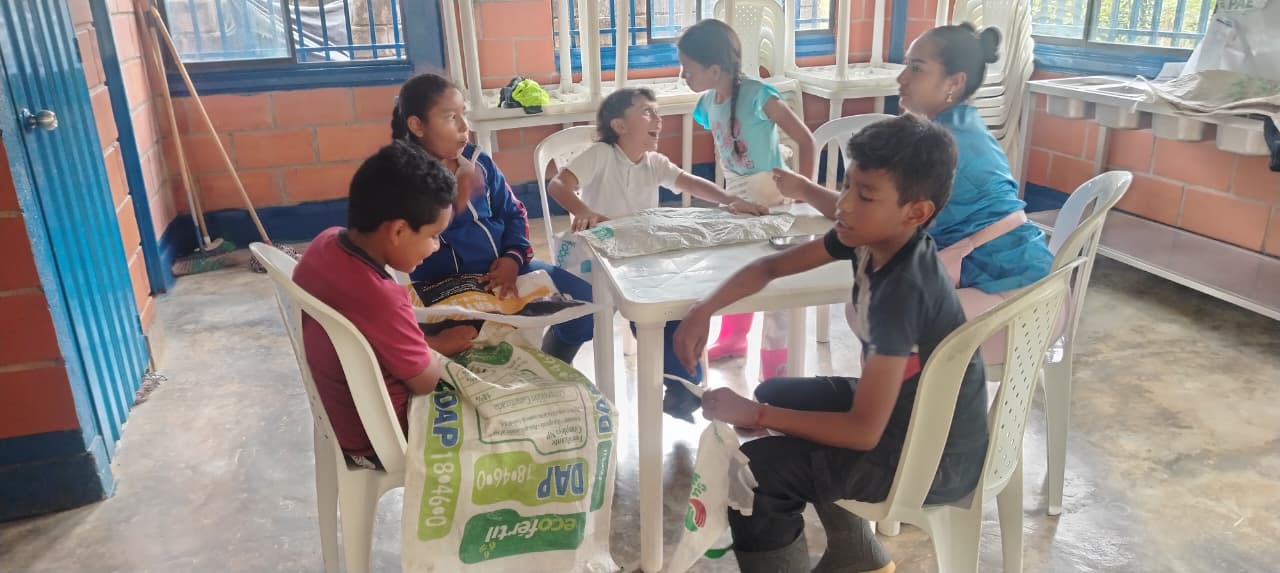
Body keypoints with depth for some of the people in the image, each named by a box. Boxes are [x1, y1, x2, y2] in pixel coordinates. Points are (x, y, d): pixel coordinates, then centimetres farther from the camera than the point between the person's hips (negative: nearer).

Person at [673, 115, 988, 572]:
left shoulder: (903, 291, -32)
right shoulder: (869, 237, -9)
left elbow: (863, 431, -29)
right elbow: (772, 267, 4)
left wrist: (754, 414, -22)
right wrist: (704, 309, -12)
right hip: (903, 406, 9)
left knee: (758, 471, -17)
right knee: (776, 394, 20)